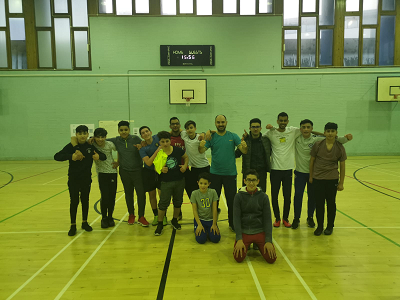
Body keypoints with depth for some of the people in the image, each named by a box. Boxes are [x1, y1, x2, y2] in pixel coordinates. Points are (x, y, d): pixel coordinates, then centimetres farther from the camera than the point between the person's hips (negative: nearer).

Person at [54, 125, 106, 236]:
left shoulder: (91, 146, -1)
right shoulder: (71, 146, -9)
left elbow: (104, 156, 1)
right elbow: (57, 156, -17)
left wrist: (98, 156, -24)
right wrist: (71, 157, -35)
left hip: (86, 179, 2)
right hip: (73, 179, -2)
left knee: (85, 201, 12)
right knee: (74, 202, 2)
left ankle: (85, 222, 28)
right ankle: (73, 226, 16)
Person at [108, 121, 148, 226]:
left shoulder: (136, 139, -6)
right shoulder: (116, 141, 0)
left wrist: (140, 148, -19)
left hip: (138, 170, -2)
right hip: (124, 171, 2)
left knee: (141, 193, -5)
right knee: (128, 194, 13)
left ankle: (141, 217, 9)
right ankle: (131, 215, 31)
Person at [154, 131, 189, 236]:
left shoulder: (177, 150, -6)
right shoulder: (158, 154, -10)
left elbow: (186, 157, 10)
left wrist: (185, 165, -7)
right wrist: (161, 169, -24)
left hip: (179, 180, 3)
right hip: (166, 182, -2)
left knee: (178, 201, 15)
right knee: (163, 203, -3)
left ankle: (174, 220, 36)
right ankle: (160, 224, 14)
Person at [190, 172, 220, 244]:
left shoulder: (213, 192, -8)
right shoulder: (194, 193, -9)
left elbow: (214, 209, -6)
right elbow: (195, 211, -7)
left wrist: (214, 224, -7)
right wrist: (199, 225, -14)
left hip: (210, 219, 1)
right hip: (200, 219, -1)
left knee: (216, 239, -17)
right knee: (201, 239, -19)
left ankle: (208, 231, 15)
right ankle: (198, 230, 14)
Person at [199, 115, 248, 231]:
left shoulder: (233, 136, 0)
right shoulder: (211, 137, 0)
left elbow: (244, 151, -7)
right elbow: (201, 151, -9)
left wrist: (245, 146, -30)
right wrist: (201, 146, -31)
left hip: (230, 173, 0)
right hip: (215, 174, 1)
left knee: (231, 200, 6)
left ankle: (233, 224, 23)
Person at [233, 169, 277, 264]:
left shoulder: (263, 197, -1)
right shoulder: (239, 196, -4)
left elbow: (267, 219, -2)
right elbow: (236, 218, -6)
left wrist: (268, 241, -10)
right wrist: (239, 239, -15)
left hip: (260, 231, 1)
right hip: (244, 231, -1)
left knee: (271, 258, -15)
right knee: (239, 258, -20)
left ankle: (257, 245, 17)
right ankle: (247, 245, 15)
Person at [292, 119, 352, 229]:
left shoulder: (316, 139, -9)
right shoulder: (296, 137, -5)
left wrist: (346, 138, -28)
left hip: (312, 173, 0)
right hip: (300, 172, 0)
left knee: (312, 196, 9)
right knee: (298, 195, 1)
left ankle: (310, 218, 30)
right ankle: (296, 218, 19)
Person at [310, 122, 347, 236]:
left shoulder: (340, 147, -2)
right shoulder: (317, 145, -3)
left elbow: (342, 165, 3)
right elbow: (312, 160, 6)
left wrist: (341, 183, 2)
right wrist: (311, 176, 6)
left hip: (332, 179, 0)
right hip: (318, 179, 0)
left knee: (331, 203, 9)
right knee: (319, 203, 5)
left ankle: (330, 226, 25)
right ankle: (319, 226, 20)